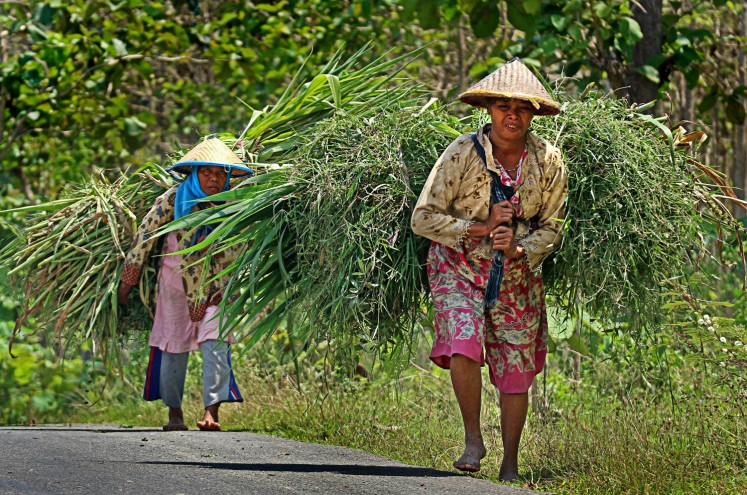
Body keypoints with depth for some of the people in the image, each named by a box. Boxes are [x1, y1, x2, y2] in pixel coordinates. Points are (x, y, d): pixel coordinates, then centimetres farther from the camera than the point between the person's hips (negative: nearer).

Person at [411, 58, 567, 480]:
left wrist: (519, 249, -19)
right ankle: (473, 439, -5)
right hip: (459, 269, -3)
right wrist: (482, 228, -20)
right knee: (464, 349, -26)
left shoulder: (549, 162, -6)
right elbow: (424, 218, -12)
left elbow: (551, 228, 2)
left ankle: (510, 467, 21)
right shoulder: (463, 153, -14)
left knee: (516, 373, 5)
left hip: (517, 276, 3)